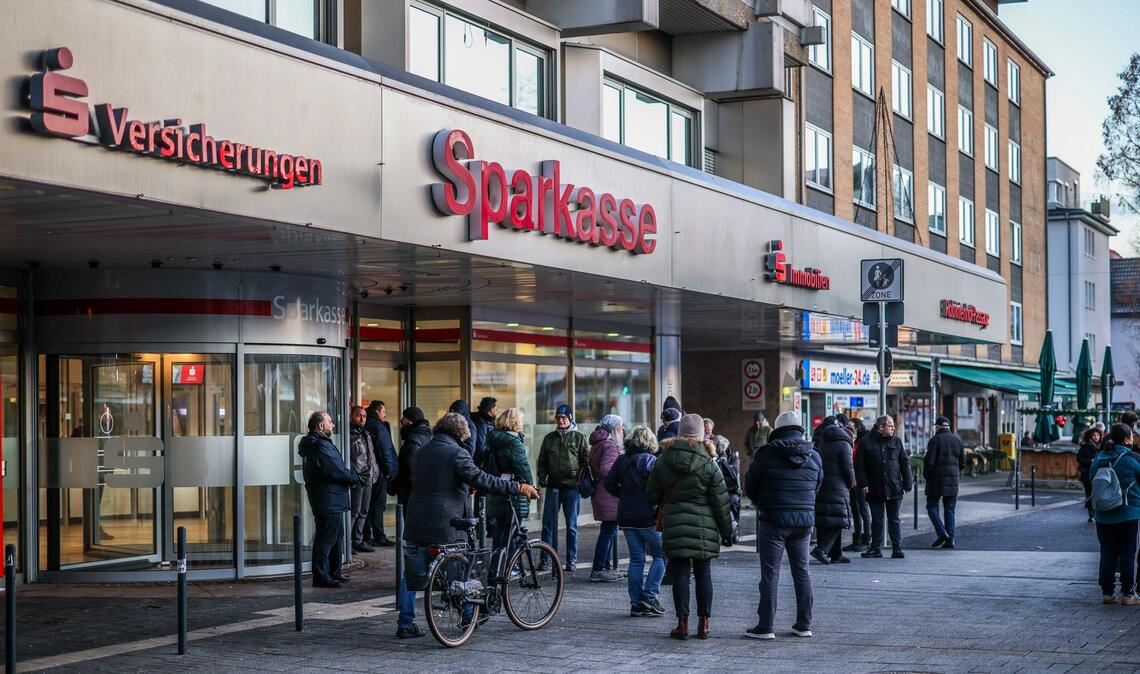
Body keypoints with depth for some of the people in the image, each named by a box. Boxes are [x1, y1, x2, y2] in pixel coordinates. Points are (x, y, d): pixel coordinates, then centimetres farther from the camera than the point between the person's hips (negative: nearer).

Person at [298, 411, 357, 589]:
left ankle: (334, 573, 27)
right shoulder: (320, 446, -19)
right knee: (326, 538, -6)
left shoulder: (319, 444, 16)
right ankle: (321, 577, -3)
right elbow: (338, 471, -21)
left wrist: (349, 477, 1)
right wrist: (355, 477, -5)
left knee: (336, 537, 19)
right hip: (328, 500, -11)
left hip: (332, 501, 11)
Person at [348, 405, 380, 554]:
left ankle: (358, 541, 19)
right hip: (357, 479, -9)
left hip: (368, 479, 9)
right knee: (354, 512, -10)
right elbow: (346, 459, -15)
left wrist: (375, 471, 15)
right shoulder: (349, 435, -9)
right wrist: (354, 476, -19)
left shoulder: (366, 435, 19)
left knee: (363, 512, 12)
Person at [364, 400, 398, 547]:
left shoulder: (366, 427, 11)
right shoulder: (380, 428, -12)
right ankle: (379, 537, -4)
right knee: (378, 504, -5)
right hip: (379, 472, -8)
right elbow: (386, 451, -15)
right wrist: (390, 470, -8)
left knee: (368, 504, 11)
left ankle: (367, 537, 14)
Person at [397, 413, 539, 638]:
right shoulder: (456, 453, -10)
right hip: (446, 527, -5)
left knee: (412, 576, 11)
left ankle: (405, 624, 9)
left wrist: (465, 487, 32)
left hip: (416, 524, 6)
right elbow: (481, 480, -19)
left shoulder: (421, 452, 13)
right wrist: (518, 488, -19)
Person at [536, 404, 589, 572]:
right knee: (548, 523, 0)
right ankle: (545, 558, 5)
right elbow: (542, 460, 18)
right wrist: (542, 476, 3)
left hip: (572, 487, -3)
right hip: (553, 486, 3)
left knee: (571, 525, 2)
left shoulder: (579, 437, 3)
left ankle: (571, 560, 8)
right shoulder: (549, 438, 12)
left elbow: (587, 460, 2)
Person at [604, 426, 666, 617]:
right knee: (660, 555, 6)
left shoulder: (621, 460, 7)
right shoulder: (650, 460, -10)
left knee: (636, 559, 10)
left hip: (627, 517, 6)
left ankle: (636, 603, 8)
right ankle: (650, 596, -5)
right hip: (648, 517, -6)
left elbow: (608, 483, 7)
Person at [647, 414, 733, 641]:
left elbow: (652, 494, 6)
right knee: (703, 574, 7)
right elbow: (721, 502, -2)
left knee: (680, 573, 4)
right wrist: (727, 531, 6)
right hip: (704, 528, -1)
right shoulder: (708, 464, -5)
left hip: (674, 526, 1)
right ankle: (703, 623, 9)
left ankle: (682, 623, 1)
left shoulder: (663, 461, 0)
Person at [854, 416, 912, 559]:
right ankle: (876, 548, 16)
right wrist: (863, 484, -9)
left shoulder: (896, 442, 6)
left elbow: (905, 463, 7)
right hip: (875, 488, -1)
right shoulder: (866, 442, -1)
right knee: (876, 520, 8)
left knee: (894, 520, 3)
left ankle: (897, 548, 5)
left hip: (894, 488, 1)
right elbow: (859, 465, -1)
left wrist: (907, 484, 2)